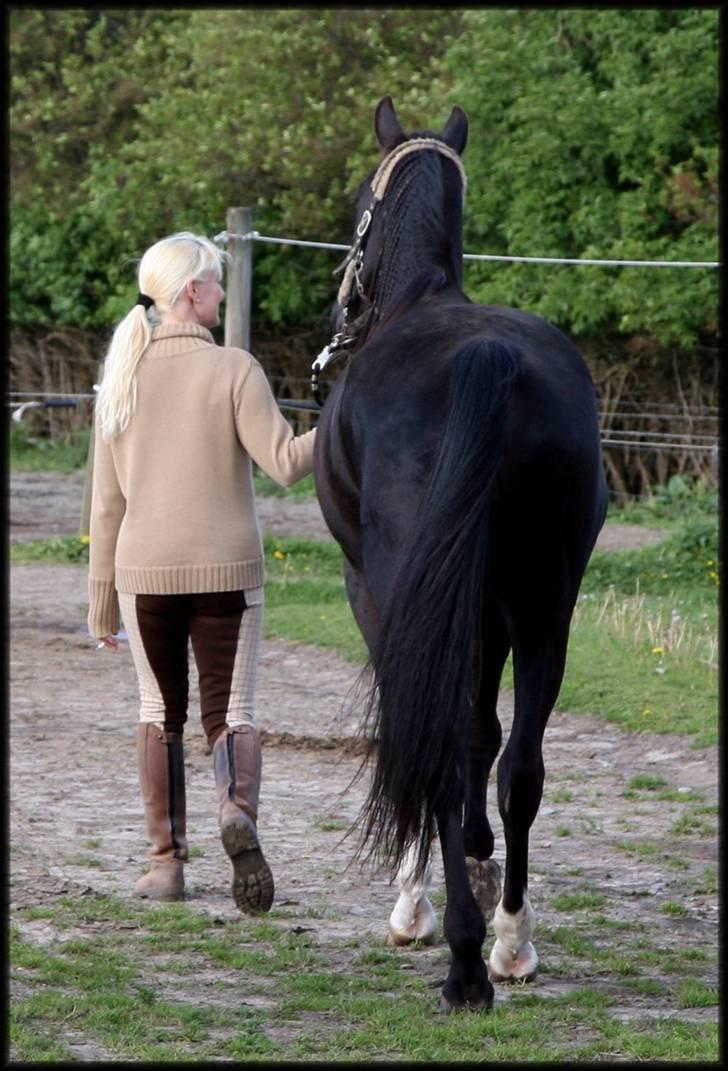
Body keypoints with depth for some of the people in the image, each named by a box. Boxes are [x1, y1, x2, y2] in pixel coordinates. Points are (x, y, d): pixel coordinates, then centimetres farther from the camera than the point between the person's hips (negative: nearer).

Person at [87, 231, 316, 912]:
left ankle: (166, 861, 12)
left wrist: (101, 598, 11)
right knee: (230, 709, 5)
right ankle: (237, 807, -25)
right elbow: (285, 464, -15)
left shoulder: (123, 376, 3)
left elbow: (107, 500, 5)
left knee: (160, 712, 15)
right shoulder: (234, 371, -8)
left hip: (145, 573, 3)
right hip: (227, 571, -3)